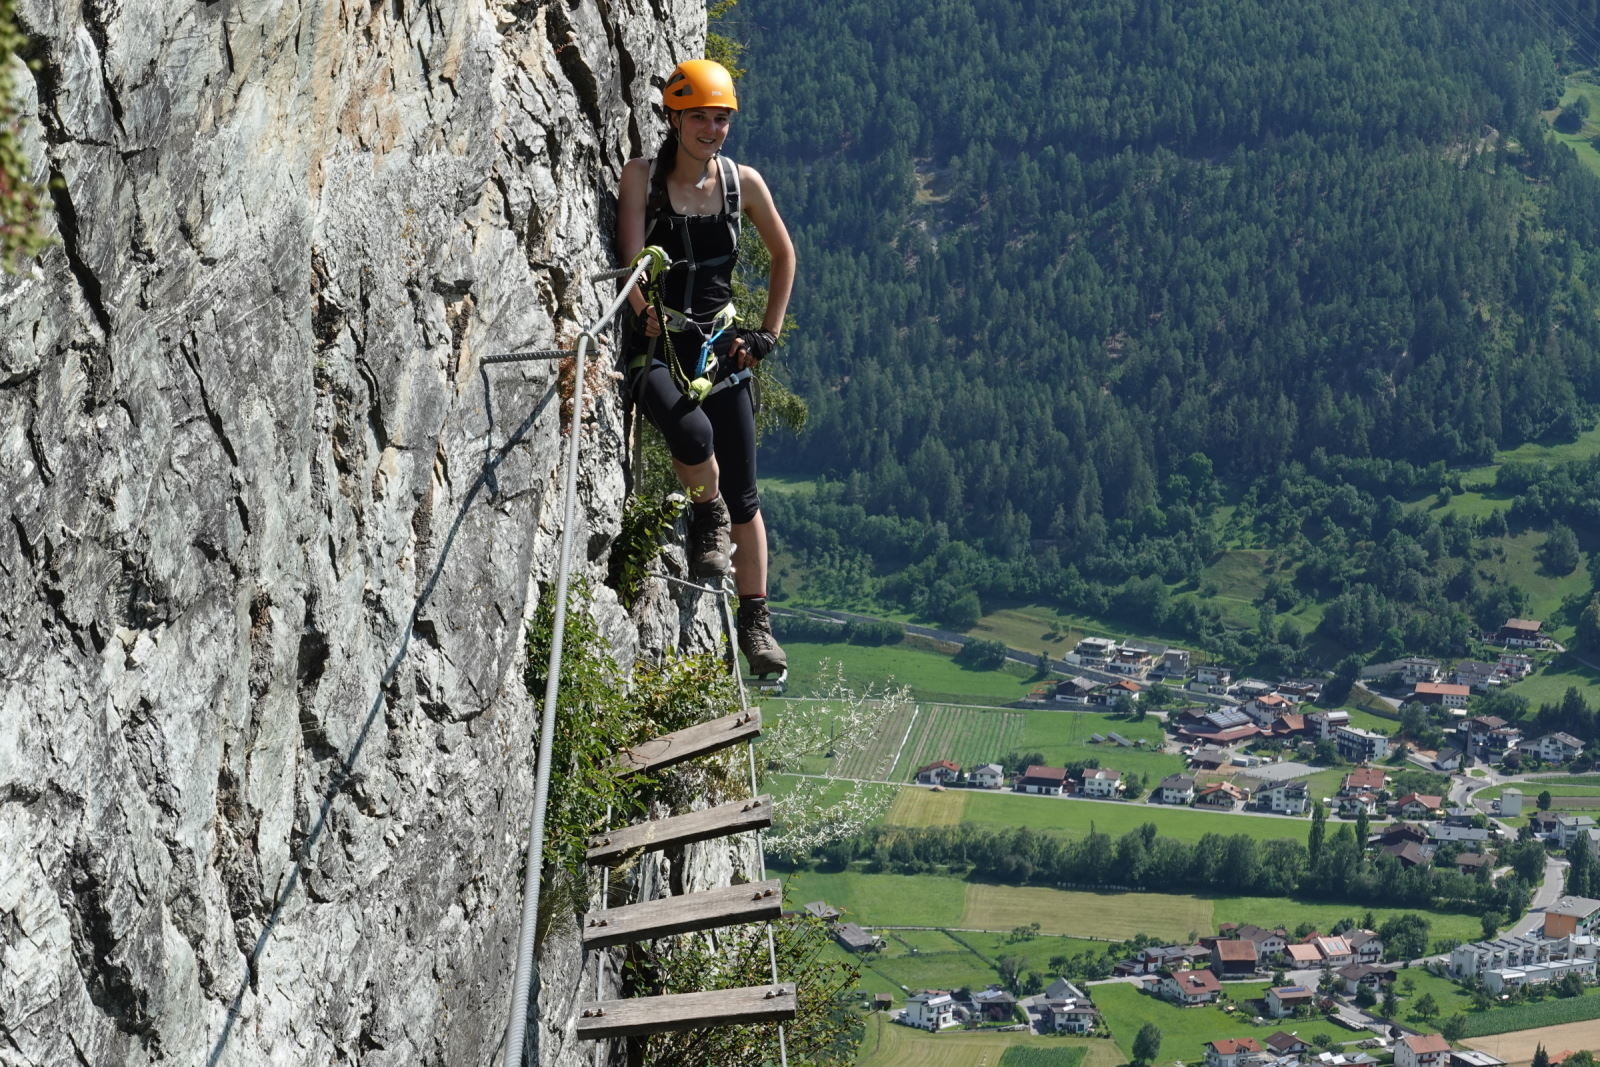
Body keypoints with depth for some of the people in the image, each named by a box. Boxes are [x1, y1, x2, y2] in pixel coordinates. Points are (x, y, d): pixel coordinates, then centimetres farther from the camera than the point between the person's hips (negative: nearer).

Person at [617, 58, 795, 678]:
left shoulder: (743, 183, 3)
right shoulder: (642, 178, -4)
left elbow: (784, 256, 16)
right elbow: (632, 260, -11)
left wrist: (769, 333, 11)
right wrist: (649, 317, -25)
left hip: (719, 345, 3)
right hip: (656, 346, -3)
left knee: (743, 491, 3)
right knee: (692, 431, -34)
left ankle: (755, 622, 15)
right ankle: (708, 518, -2)